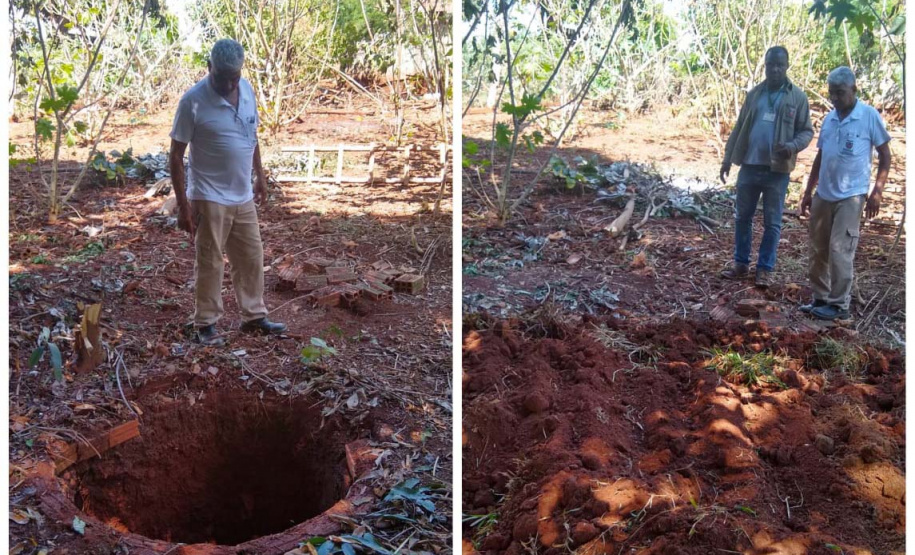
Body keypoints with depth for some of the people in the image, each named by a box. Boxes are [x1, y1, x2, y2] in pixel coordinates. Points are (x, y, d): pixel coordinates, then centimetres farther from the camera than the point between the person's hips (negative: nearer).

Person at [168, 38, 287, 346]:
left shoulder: (247, 90, 1)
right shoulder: (193, 100, -17)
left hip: (243, 196, 6)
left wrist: (260, 177, 17)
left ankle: (254, 316, 28)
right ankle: (205, 323, 19)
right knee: (210, 263, 4)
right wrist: (183, 205, -15)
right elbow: (175, 156, -14)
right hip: (209, 198, -6)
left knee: (252, 257, 14)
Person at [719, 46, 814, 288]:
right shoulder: (754, 93, 9)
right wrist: (727, 158, 8)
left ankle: (765, 269, 13)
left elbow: (806, 131, 0)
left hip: (778, 170, -3)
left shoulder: (797, 97, -1)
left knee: (772, 222, 4)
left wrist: (792, 146, -21)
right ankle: (741, 263, 23)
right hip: (749, 166, 3)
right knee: (743, 217, 10)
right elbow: (739, 127, 12)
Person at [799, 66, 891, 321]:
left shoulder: (869, 116, -6)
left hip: (850, 195, -6)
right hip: (823, 195, 6)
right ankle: (820, 298, 22)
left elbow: (884, 154, -2)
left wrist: (877, 191, -10)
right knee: (818, 250, 10)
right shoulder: (829, 119, 10)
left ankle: (839, 304, 4)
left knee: (839, 250, -6)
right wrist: (808, 191, 16)